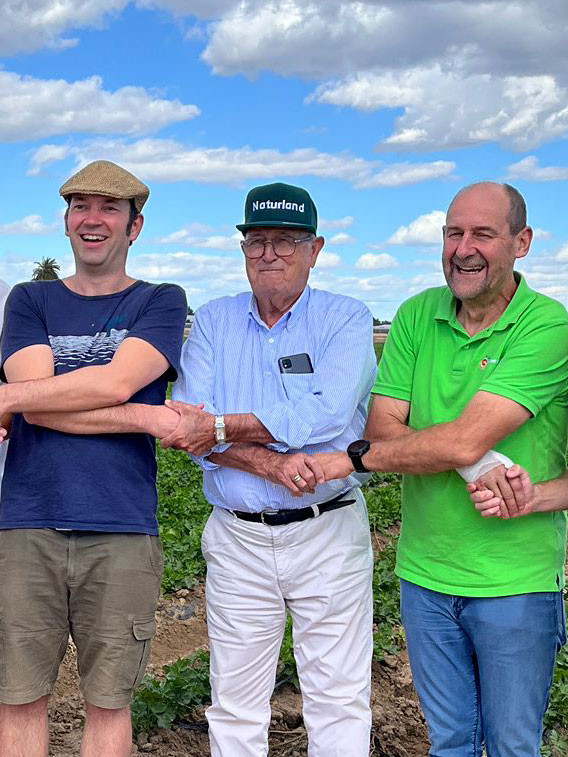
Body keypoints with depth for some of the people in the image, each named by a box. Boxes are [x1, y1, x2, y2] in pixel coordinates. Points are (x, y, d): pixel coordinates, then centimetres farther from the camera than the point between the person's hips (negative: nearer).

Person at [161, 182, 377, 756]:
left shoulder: (347, 319, -1)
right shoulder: (213, 321, 6)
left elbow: (326, 416, -19)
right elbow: (190, 428, -6)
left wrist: (221, 427, -18)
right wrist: (271, 464, -20)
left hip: (329, 532, -2)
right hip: (237, 538, 2)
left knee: (338, 699, 6)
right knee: (234, 706, 11)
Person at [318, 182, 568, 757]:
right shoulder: (417, 317, 3)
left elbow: (463, 441, -24)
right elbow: (383, 426, -6)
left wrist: (352, 458, -16)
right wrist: (483, 467, -21)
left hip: (516, 581, -4)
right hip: (425, 573, 4)